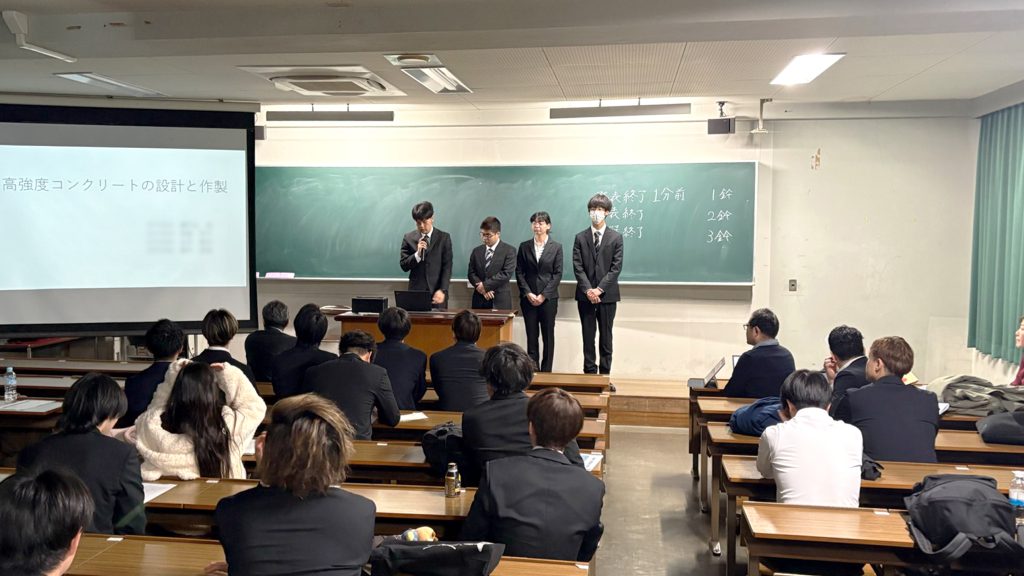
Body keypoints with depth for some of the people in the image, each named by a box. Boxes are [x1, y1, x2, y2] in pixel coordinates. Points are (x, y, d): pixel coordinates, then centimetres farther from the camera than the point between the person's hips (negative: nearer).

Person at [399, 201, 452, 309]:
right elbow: (404, 266, 2)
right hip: (416, 291, 1)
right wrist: (417, 254, -14)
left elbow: (447, 267, -2)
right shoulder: (409, 238, 6)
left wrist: (442, 290, -12)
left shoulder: (444, 238, 2)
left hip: (437, 292, -1)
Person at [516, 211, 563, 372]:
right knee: (531, 336, 3)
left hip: (548, 298, -1)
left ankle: (546, 372, 11)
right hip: (528, 298, 1)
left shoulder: (556, 247, 2)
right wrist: (528, 293, -8)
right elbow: (519, 273, 4)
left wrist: (543, 295, -11)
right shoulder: (524, 247, 7)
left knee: (548, 336, 3)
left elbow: (557, 274, -3)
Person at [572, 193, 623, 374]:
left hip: (607, 295, -1)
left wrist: (599, 289, -13)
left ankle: (605, 372, 11)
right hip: (585, 295, 1)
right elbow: (577, 267, 0)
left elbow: (616, 267, -4)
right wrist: (588, 289, -12)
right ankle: (590, 371, 10)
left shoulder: (616, 237, 2)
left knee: (606, 336, 5)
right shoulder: (580, 238, 6)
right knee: (588, 336, 4)